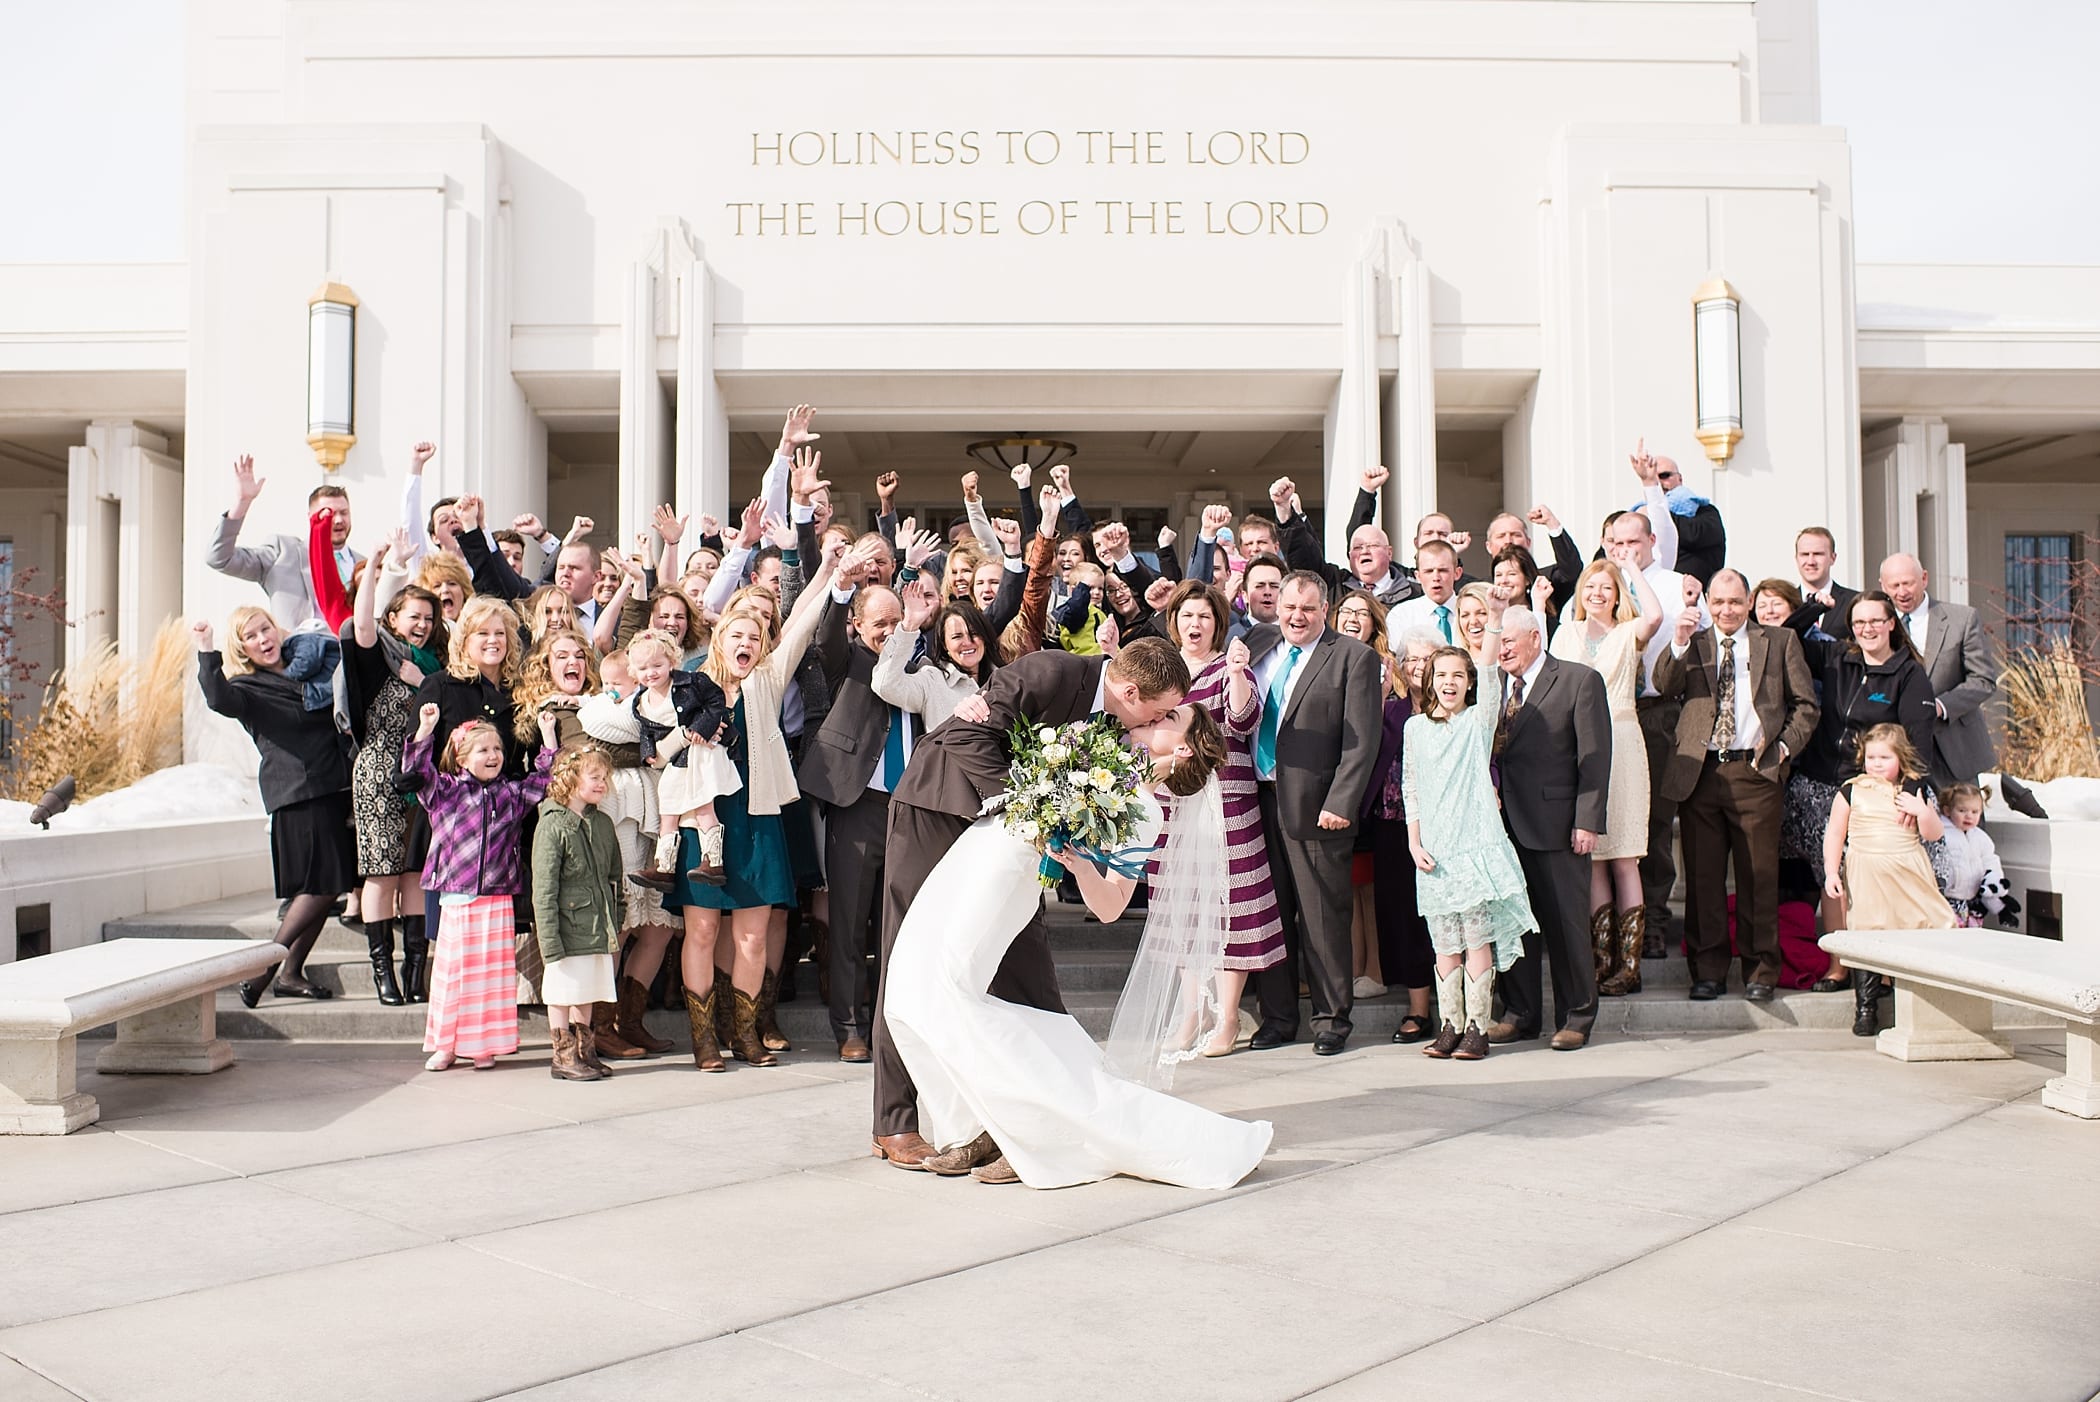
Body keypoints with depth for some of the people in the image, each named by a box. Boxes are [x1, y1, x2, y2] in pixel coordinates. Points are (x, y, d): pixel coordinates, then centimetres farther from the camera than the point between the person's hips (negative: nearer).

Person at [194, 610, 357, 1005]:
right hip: (297, 795, -7)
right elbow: (219, 700, -23)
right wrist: (205, 651, -27)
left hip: (335, 791, 7)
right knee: (320, 886, -12)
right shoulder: (247, 688, 1)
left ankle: (290, 973, 13)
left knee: (329, 887, 6)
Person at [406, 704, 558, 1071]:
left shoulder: (512, 793, 9)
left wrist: (547, 735, 4)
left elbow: (544, 777, 11)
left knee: (492, 971, 4)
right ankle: (445, 1045, 15)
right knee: (452, 970, 5)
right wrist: (426, 728, -16)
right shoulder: (445, 790, 3)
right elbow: (416, 769, -6)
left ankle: (484, 1044, 13)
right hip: (456, 899, -1)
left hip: (498, 901, 1)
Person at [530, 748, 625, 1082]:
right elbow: (543, 888, -14)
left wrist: (615, 923, 15)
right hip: (567, 927, -6)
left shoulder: (603, 823, 9)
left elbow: (615, 878, 18)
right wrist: (549, 940, -17)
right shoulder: (552, 825, -11)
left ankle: (584, 1051, 24)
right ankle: (563, 1056, 12)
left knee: (588, 991, 14)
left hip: (597, 928, 6)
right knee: (563, 992, 2)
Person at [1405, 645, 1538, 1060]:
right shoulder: (1416, 727, 9)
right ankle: (1449, 1026, 11)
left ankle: (1476, 1028, 2)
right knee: (1445, 943, 5)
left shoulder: (1479, 721, 3)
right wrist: (1414, 843, 3)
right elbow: (1410, 788, 11)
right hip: (1434, 851, 2)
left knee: (1478, 936, -2)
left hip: (1477, 843, -2)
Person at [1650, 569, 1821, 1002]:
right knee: (1702, 876, 2)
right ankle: (1708, 970, 10)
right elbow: (1663, 686, -2)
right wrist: (1678, 643, -16)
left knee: (1758, 876, 1)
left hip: (1757, 772, -1)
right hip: (1699, 772, 1)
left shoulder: (1780, 642, 13)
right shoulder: (1692, 644, 15)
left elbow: (1806, 704, 12)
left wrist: (1784, 746, -2)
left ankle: (1760, 972, 10)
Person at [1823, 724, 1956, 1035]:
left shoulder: (1915, 790, 7)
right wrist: (1831, 872, -5)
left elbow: (1933, 835, 7)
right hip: (1865, 876, -1)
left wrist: (1923, 812, -12)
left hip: (1910, 874, 1)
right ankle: (1865, 1008, 4)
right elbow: (1834, 833, 3)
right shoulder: (1851, 791, 3)